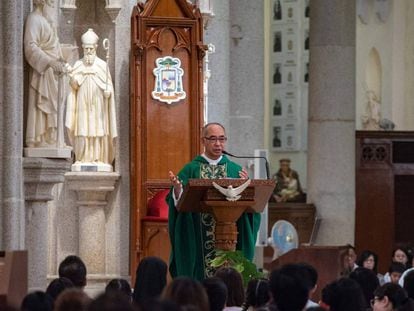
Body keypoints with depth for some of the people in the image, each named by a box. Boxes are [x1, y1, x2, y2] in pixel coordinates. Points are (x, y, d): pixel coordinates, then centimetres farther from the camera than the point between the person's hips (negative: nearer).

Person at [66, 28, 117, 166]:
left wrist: (107, 92, -17)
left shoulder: (102, 65, 5)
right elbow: (74, 86, 3)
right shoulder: (78, 65, 9)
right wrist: (72, 78, -18)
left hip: (98, 105, -1)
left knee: (99, 132, -6)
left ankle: (99, 159, -4)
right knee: (83, 131, -6)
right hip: (82, 104, 1)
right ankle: (83, 159, -4)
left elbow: (108, 87, 5)